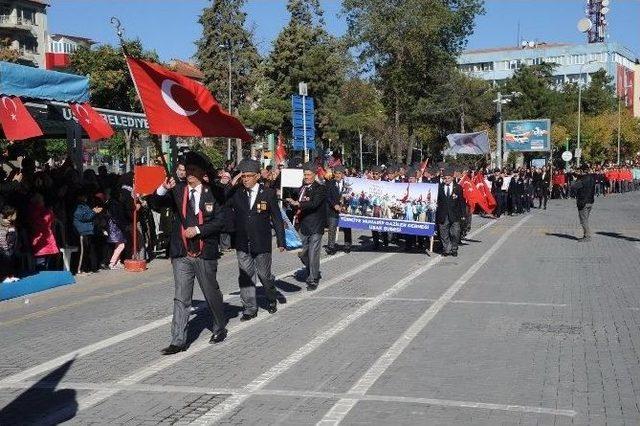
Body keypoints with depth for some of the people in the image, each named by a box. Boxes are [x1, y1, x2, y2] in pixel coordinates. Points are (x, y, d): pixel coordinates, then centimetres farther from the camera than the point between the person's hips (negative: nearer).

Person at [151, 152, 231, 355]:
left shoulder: (212, 193, -3)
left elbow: (221, 220, -7)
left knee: (212, 294, 15)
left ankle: (220, 328, 36)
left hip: (205, 255, -1)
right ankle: (178, 341, 4)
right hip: (182, 255, 1)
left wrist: (198, 229, -16)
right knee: (181, 298, 1)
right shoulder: (177, 191, 3)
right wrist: (163, 189, -26)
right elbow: (156, 204, -7)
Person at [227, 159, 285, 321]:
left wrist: (281, 241, -3)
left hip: (262, 243, -2)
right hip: (242, 244, 2)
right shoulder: (236, 194, 3)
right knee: (245, 276, 4)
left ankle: (272, 299, 35)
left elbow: (277, 219, -1)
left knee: (264, 276, 9)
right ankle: (250, 308, 15)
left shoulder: (268, 194, -3)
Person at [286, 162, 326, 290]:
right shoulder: (303, 187, 11)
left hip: (315, 226, -7)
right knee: (302, 253, 12)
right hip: (303, 225, 7)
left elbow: (314, 204, -24)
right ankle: (312, 273, 34)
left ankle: (313, 280, 7)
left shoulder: (320, 188, -9)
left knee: (313, 254, -4)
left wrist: (297, 203, -31)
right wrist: (298, 213, 3)